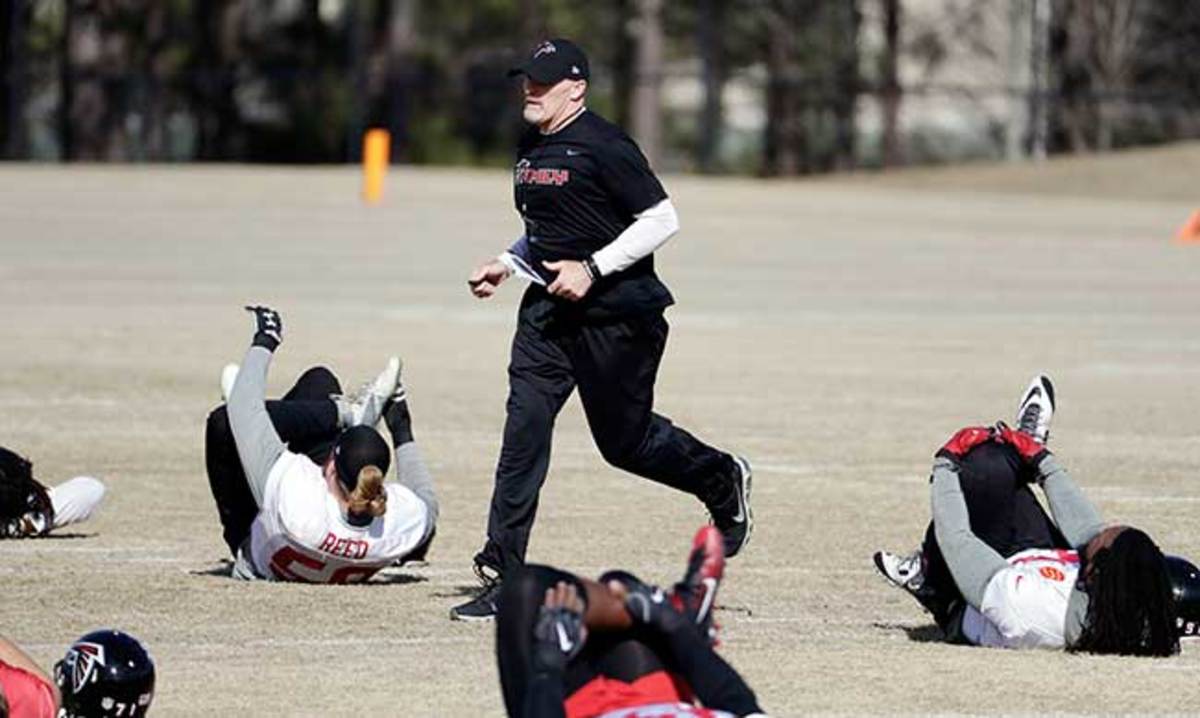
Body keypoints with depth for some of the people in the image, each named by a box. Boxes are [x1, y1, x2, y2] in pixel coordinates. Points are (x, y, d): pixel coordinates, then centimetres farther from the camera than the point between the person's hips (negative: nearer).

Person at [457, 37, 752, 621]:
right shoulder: (530, 148, 12)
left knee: (623, 440, 5)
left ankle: (722, 481, 36)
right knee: (524, 425, -7)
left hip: (619, 314, -7)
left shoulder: (603, 146, -15)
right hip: (547, 309, 7)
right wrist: (506, 264, 9)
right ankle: (502, 577, -9)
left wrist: (592, 269, -21)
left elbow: (662, 220, -17)